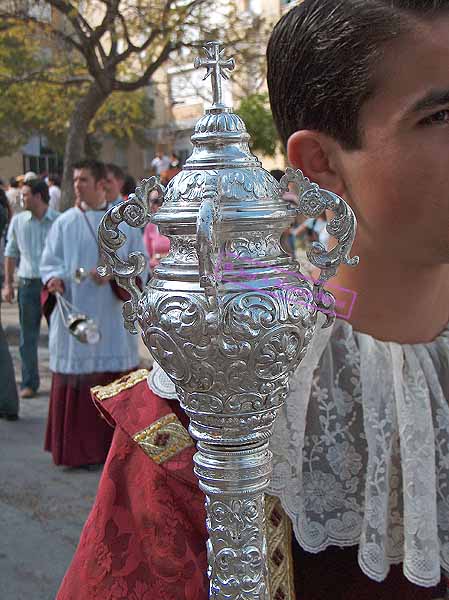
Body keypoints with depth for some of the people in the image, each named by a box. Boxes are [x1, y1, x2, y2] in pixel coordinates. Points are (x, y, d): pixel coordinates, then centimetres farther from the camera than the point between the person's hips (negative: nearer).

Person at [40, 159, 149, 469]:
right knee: (76, 386, 2)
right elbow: (50, 262, 6)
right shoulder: (65, 222, 6)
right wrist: (54, 279, -16)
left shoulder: (125, 221, 5)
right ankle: (80, 450, 13)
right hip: (74, 318, 1)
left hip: (112, 319, 0)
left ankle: (114, 447, 17)